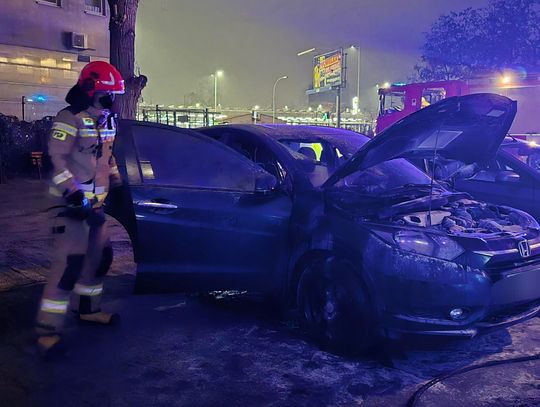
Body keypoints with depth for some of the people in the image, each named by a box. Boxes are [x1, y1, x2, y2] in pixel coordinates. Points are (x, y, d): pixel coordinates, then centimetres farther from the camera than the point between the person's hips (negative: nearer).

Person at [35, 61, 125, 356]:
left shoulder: (106, 121, 14)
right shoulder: (70, 119, -14)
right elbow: (57, 158, -22)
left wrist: (118, 184, 23)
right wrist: (74, 193, -28)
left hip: (93, 202, 9)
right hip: (68, 202, -9)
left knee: (100, 254, 15)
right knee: (69, 260, -15)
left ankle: (87, 309, 32)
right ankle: (48, 330, -10)